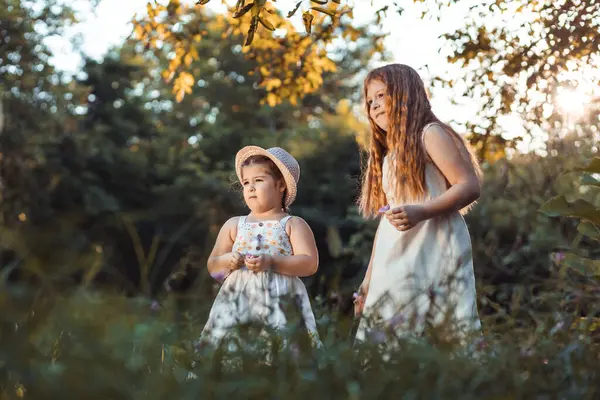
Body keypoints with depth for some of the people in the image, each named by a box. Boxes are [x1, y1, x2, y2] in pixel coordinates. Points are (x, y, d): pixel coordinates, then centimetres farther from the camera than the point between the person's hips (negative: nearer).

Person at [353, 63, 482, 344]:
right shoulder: (388, 155, 22)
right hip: (395, 267, 8)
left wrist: (421, 212, -25)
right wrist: (368, 279, 18)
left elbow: (470, 185, -11)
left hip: (435, 257, -7)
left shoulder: (430, 134, 0)